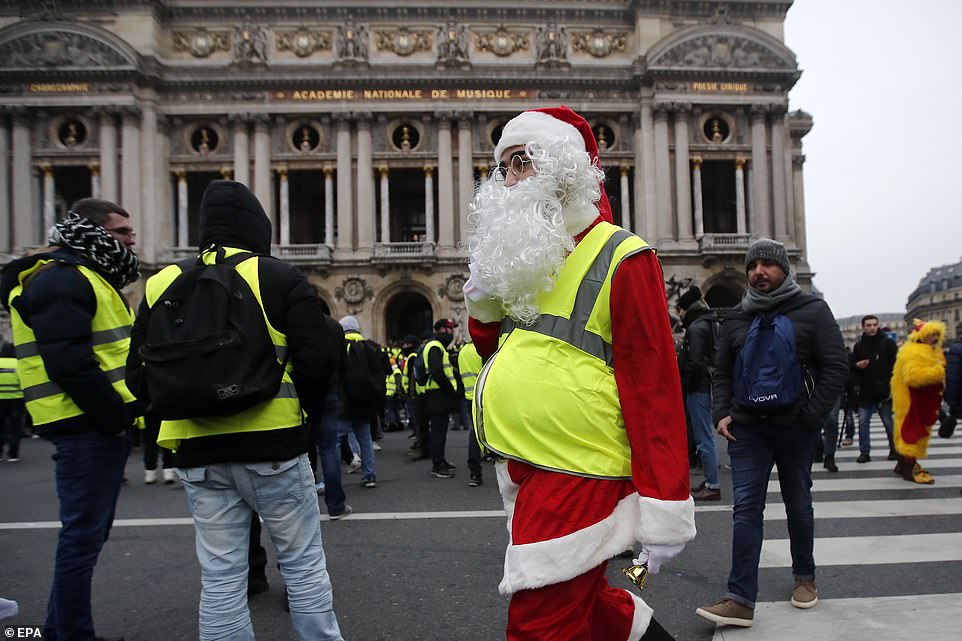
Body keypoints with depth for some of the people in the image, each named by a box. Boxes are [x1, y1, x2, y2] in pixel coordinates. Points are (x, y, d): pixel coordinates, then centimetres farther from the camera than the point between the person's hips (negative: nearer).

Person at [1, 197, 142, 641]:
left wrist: (123, 413, 12)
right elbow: (69, 363, -24)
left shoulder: (88, 278, 21)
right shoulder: (62, 280, -13)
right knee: (83, 534, -3)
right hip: (87, 426, -11)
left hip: (103, 424, 11)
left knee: (90, 532, 18)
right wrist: (115, 415, -18)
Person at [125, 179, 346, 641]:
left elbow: (139, 374, 8)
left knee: (220, 577, 11)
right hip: (272, 446, -3)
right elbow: (316, 356, -11)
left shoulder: (162, 285, 7)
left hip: (198, 451, 4)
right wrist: (304, 407, 5)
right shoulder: (278, 278, -5)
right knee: (303, 563, 11)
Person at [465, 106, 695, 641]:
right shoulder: (528, 257, 14)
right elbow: (500, 353, 20)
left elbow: (654, 389, -15)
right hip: (526, 473, 8)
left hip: (578, 478, -8)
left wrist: (664, 510, -17)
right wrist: (485, 303, 0)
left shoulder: (622, 259, -10)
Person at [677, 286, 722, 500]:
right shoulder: (712, 324, 16)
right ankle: (710, 481, 24)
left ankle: (712, 486, -1)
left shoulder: (696, 328, -13)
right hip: (710, 386, 10)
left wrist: (684, 388, -12)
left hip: (699, 387, -10)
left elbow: (694, 363, -20)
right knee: (706, 436, 16)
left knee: (704, 438, -5)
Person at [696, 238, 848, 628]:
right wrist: (721, 413, 0)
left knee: (798, 504, 14)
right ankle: (741, 599, -6)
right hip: (747, 427, 2)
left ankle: (804, 578, 35)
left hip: (795, 426, -2)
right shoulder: (737, 319, 11)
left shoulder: (812, 310, 1)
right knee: (745, 508, -5)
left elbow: (836, 367, -4)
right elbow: (722, 373, 15)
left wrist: (811, 414, -12)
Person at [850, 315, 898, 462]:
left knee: (888, 422, 7)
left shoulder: (888, 343, -3)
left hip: (883, 391, -3)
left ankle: (894, 450, 24)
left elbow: (896, 365, -6)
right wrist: (857, 365, -9)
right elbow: (851, 365, 15)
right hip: (865, 392, 3)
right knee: (863, 422, 0)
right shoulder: (858, 346, 7)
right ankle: (864, 452, 7)